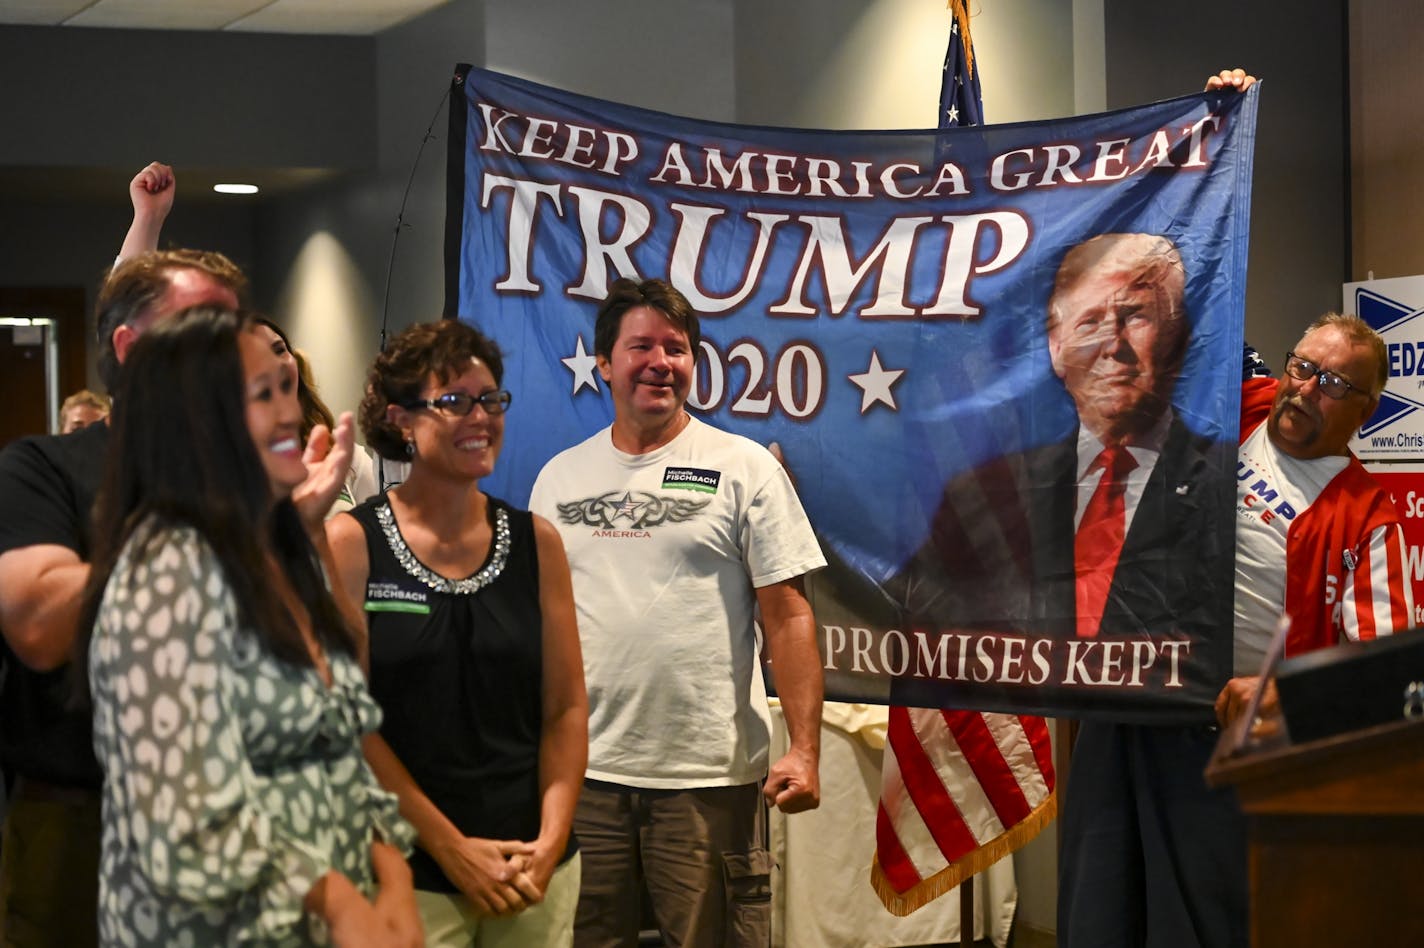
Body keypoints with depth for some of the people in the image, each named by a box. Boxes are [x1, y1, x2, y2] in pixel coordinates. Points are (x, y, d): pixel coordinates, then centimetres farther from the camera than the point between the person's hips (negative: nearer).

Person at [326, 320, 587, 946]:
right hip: (407, 873, -3)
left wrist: (550, 841, -7)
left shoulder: (536, 542, 5)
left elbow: (566, 706, 5)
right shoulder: (351, 544, -4)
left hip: (533, 869, 3)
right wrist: (451, 847, -10)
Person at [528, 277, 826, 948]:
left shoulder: (744, 468, -1)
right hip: (582, 772, 3)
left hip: (711, 778, -3)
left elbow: (788, 616, -3)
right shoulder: (559, 478, 10)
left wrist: (805, 749, -11)